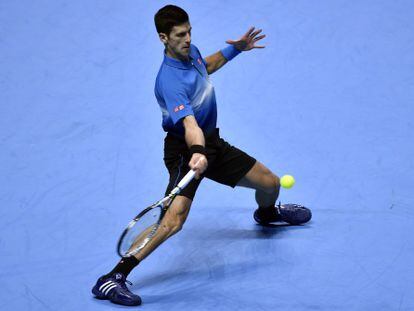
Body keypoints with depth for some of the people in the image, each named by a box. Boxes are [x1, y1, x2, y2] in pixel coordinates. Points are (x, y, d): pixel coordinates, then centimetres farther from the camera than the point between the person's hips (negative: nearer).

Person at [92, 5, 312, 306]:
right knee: (174, 219, -29)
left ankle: (267, 213, 54)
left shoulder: (190, 51, -3)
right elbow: (189, 123, -45)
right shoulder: (170, 81, -30)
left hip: (212, 143, 8)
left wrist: (235, 49, 17)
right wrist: (197, 153, -62)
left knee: (271, 184, 14)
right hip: (185, 150, -8)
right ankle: (113, 278, -27)